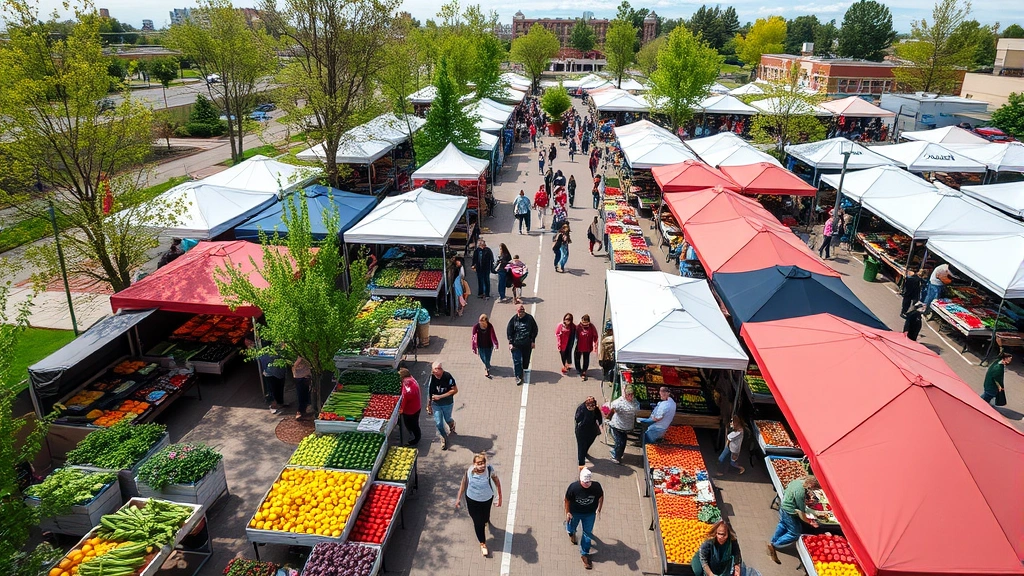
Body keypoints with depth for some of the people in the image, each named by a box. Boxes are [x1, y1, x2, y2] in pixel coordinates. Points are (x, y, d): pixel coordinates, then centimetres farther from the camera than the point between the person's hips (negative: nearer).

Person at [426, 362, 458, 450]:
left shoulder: (447, 377, -26)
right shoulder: (431, 378, -18)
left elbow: (455, 390, -21)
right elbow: (429, 393, -5)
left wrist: (440, 396, -25)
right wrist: (429, 405, 2)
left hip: (447, 403, -1)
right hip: (436, 404, 1)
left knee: (447, 419, 19)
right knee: (438, 423, 4)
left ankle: (452, 425, 56)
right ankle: (444, 438, 31)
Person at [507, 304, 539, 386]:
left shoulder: (529, 318, -4)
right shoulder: (513, 319, -6)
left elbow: (534, 330, 4)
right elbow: (509, 332, 0)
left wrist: (533, 341, 1)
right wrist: (510, 343, -6)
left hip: (527, 345, 1)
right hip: (516, 345, -1)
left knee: (526, 360, 14)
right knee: (517, 361, -3)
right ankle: (518, 377, 5)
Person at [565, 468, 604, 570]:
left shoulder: (596, 486, -28)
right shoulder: (573, 487, -33)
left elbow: (601, 496, -6)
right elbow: (567, 499, -15)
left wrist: (599, 509, -6)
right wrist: (567, 512, -10)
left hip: (590, 513, 0)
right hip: (575, 512, 0)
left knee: (588, 533, 9)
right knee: (571, 528, 26)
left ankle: (585, 554, 31)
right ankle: (571, 533, 64)